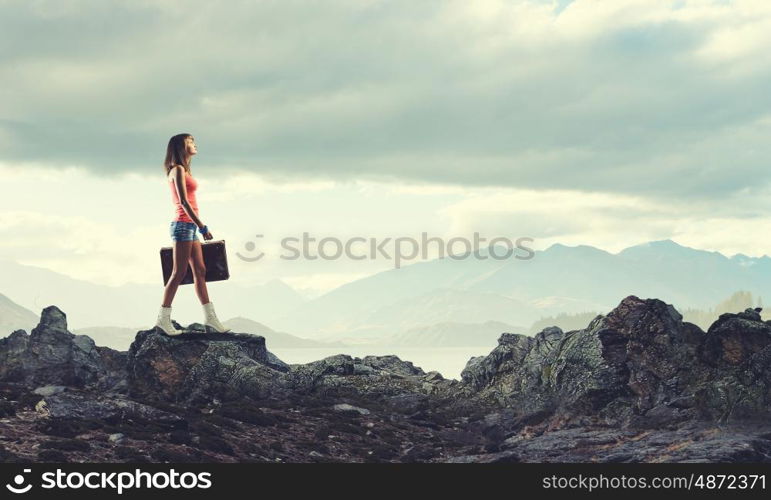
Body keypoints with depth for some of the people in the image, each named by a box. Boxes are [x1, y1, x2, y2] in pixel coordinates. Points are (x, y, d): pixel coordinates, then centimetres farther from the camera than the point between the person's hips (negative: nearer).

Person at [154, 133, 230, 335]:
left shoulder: (183, 170, 18)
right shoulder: (178, 170, -9)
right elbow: (183, 202, -17)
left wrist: (199, 227, 15)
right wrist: (202, 226, -20)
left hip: (190, 227, 10)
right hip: (183, 225, -10)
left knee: (200, 271, 9)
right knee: (179, 273, -8)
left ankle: (210, 317, 12)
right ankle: (163, 318, -5)